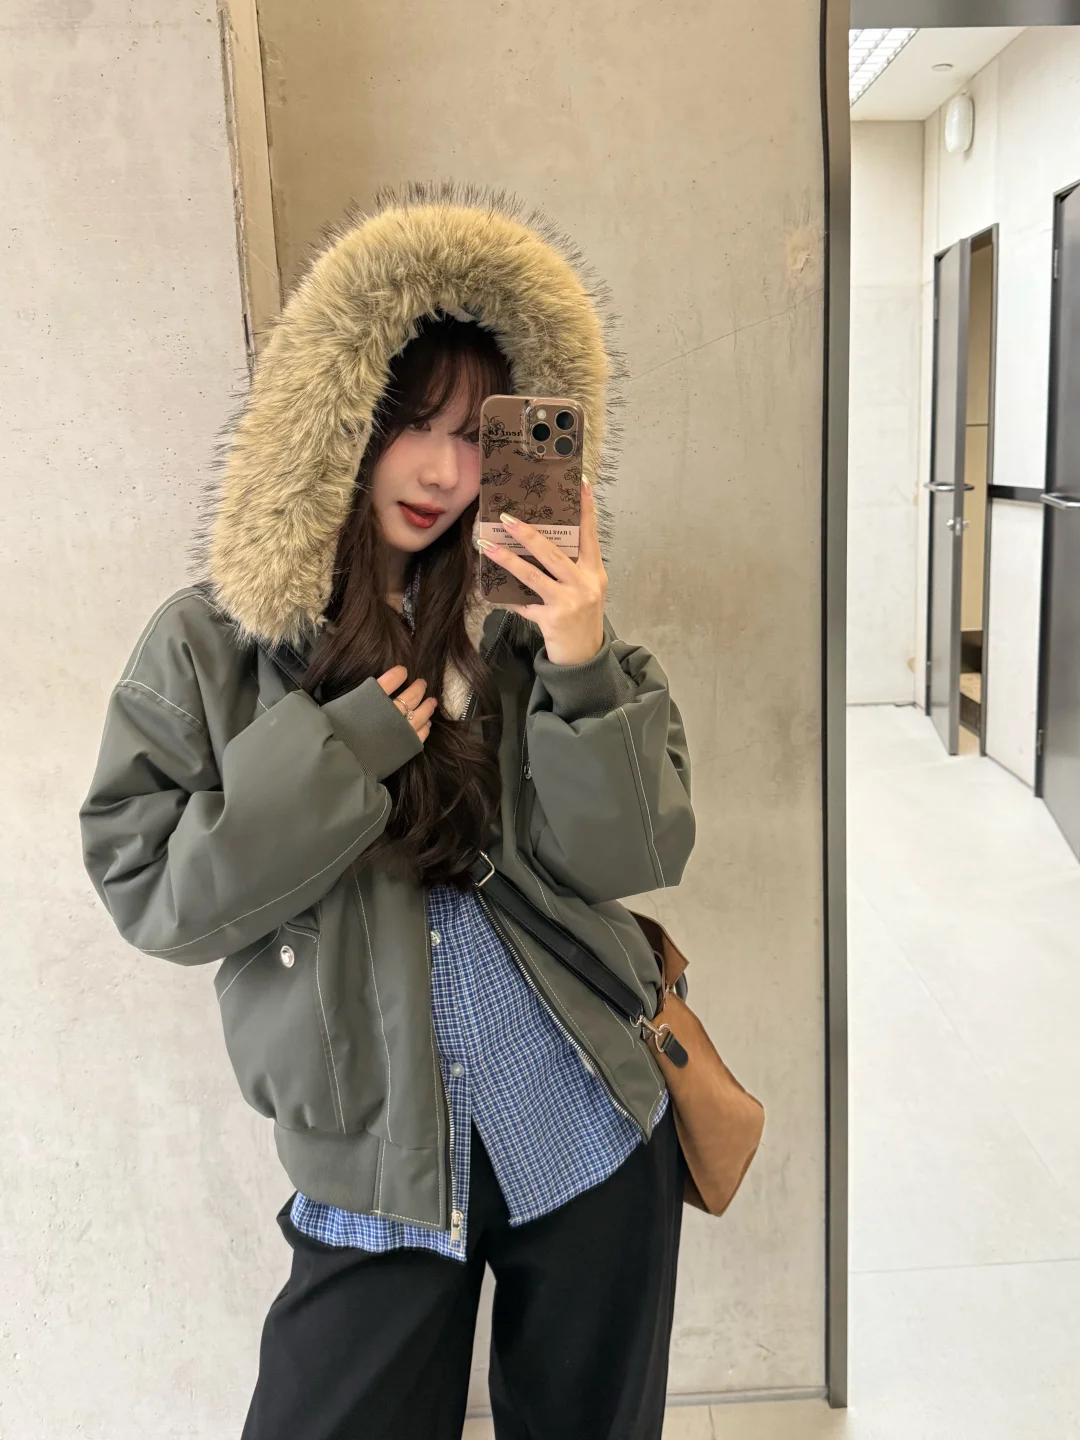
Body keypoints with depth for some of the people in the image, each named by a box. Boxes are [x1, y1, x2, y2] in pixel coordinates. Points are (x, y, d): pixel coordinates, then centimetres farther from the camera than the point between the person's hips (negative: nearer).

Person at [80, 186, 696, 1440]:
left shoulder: (514, 620, -3)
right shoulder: (209, 648, -6)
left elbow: (632, 856, -7)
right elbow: (154, 898, -10)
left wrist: (584, 671, -23)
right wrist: (341, 750, -19)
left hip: (596, 1133, 2)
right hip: (375, 1170, -1)